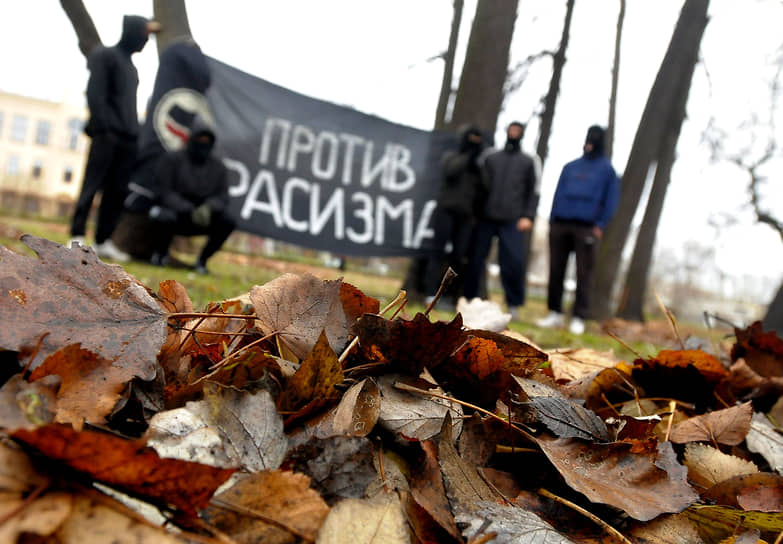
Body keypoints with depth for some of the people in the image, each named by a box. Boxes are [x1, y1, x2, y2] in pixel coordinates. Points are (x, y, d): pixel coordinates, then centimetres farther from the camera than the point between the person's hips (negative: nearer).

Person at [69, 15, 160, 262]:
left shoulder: (130, 65, 23)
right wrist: (102, 126, -16)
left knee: (117, 191, 2)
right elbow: (95, 92, -8)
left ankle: (103, 241, 4)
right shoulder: (106, 55, 1)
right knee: (93, 185, -8)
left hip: (127, 138, 7)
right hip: (107, 134, -7)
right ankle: (78, 237, -6)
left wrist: (133, 131, 12)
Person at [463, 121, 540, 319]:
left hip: (512, 222, -2)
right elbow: (482, 186, 18)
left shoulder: (529, 162, 12)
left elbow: (534, 191, 5)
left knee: (513, 262, -10)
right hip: (486, 218, 2)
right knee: (476, 259, 1)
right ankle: (469, 299, 12)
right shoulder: (491, 158, 18)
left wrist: (528, 216, -7)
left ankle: (514, 305, 0)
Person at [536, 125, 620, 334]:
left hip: (586, 228, -4)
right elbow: (559, 194, 16)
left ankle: (579, 318, -2)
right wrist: (552, 220, 5)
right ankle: (555, 313, 11)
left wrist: (600, 225, -8)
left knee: (583, 273, -4)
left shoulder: (607, 169, 9)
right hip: (560, 224, 4)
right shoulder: (570, 167, 19)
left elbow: (611, 200, 3)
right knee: (555, 269, 3)